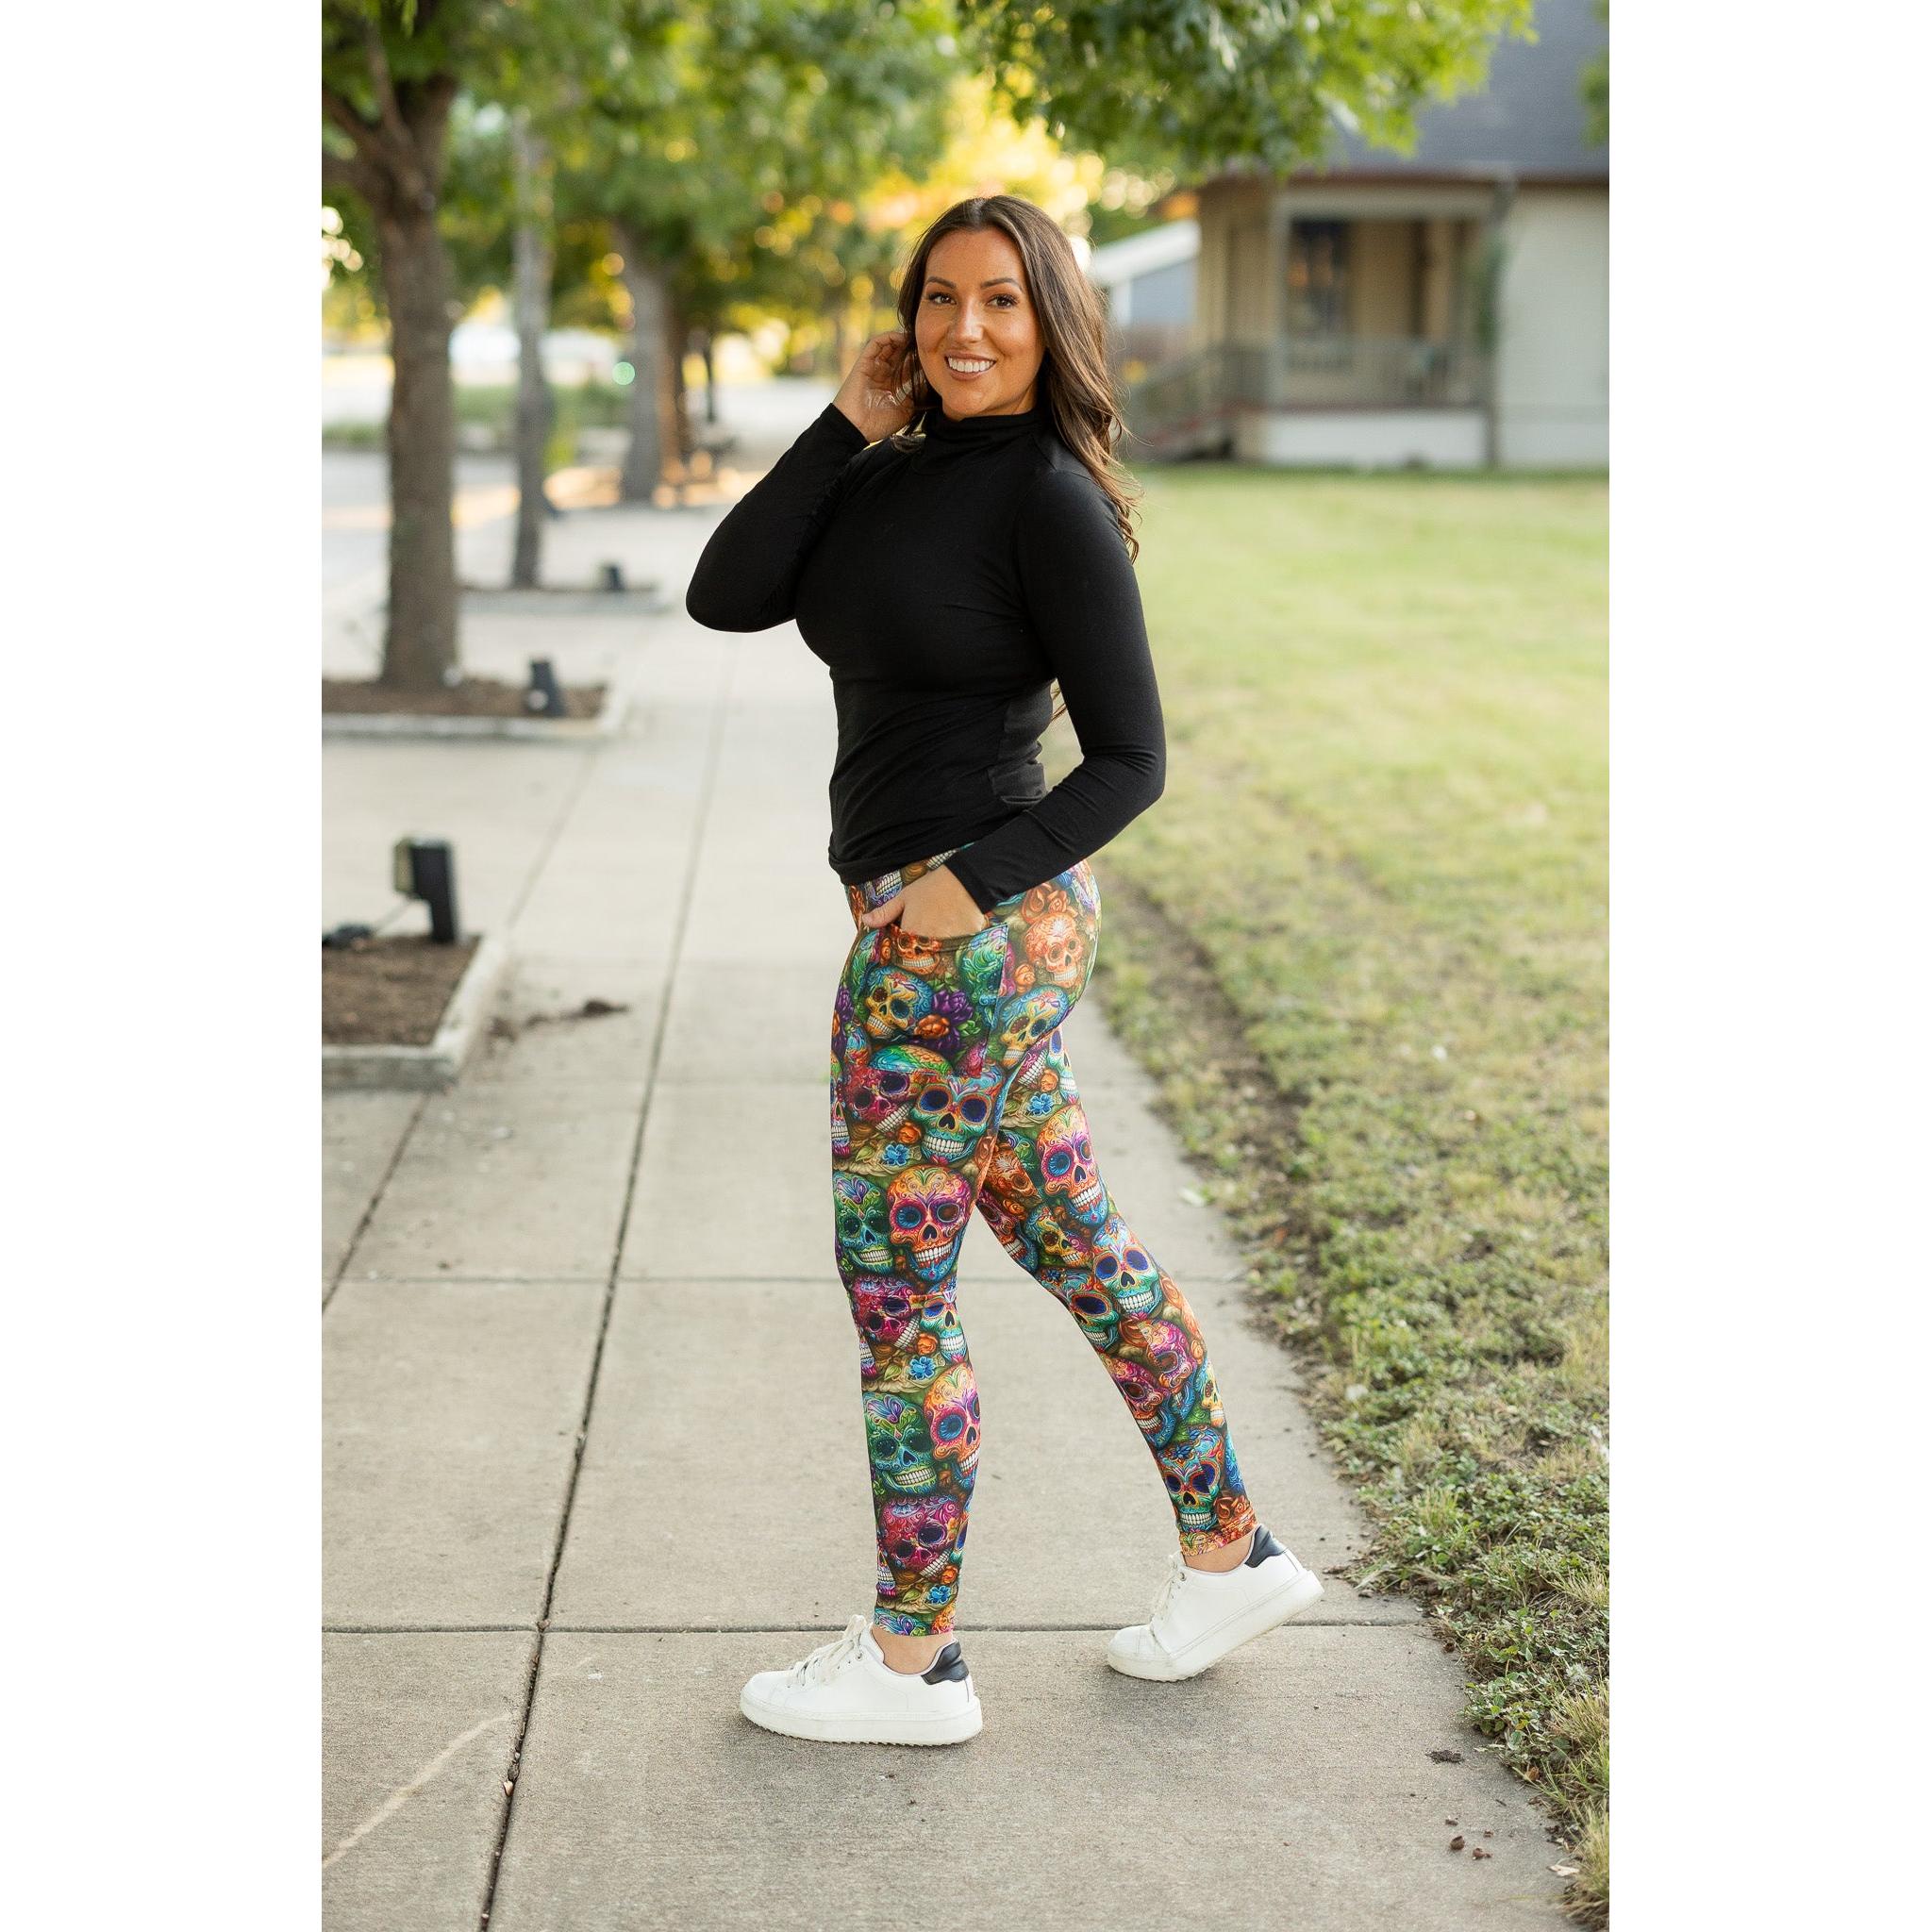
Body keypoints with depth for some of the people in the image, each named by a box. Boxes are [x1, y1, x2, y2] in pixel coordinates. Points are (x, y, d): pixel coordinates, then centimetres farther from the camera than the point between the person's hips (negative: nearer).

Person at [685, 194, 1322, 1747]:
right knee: (1071, 1241, 18)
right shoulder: (894, 479, 10)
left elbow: (1131, 758, -13)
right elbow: (727, 597, -3)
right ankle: (1231, 1552, 33)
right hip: (932, 917, 9)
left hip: (970, 929, -9)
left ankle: (913, 1660, 17)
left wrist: (976, 884, -21)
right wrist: (850, 423, -3)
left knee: (894, 1280, 2)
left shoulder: (1053, 500, -13)